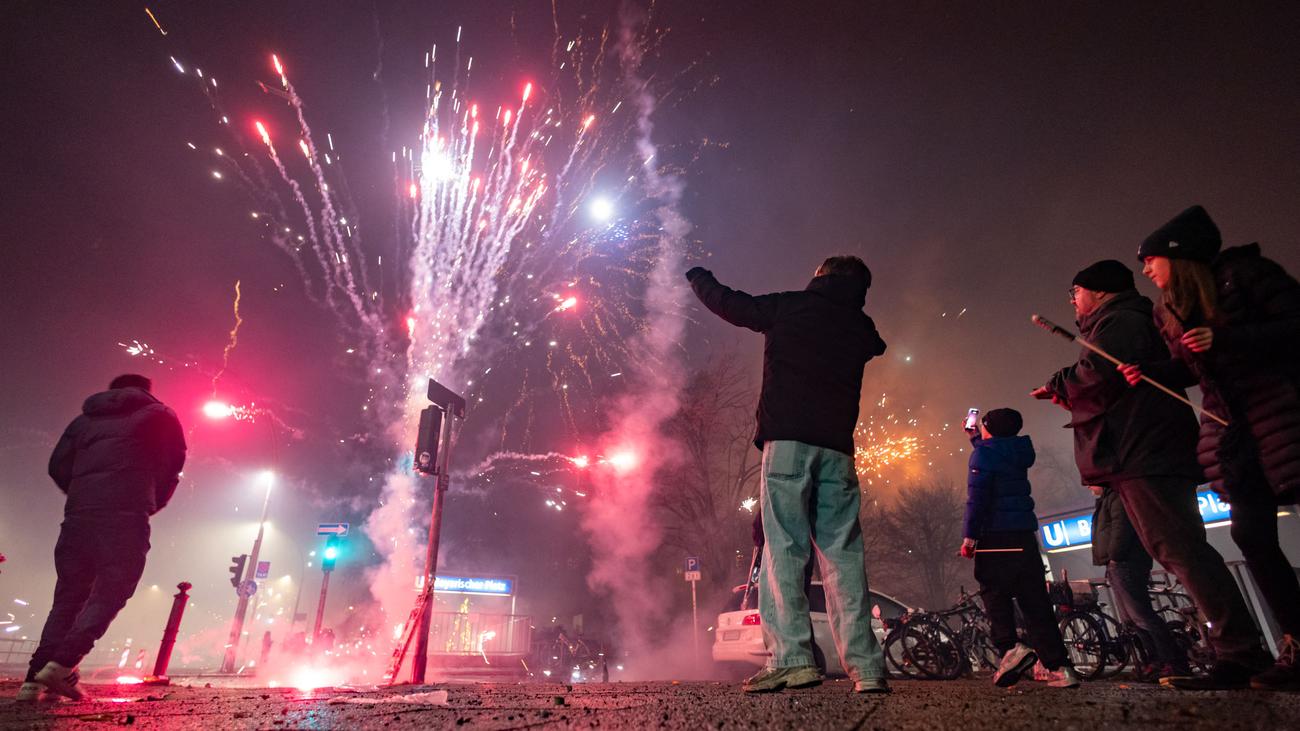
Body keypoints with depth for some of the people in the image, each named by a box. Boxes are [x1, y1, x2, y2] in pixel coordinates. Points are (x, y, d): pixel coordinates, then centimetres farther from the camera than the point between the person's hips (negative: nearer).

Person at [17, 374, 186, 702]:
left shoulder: (85, 418, 24)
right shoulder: (158, 415, 12)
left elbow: (58, 467, 15)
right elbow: (173, 464, 5)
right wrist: (152, 503, 18)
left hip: (78, 513, 5)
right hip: (125, 515, -5)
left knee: (68, 597, 9)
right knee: (109, 592, -3)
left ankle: (35, 678, 1)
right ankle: (62, 663, -19)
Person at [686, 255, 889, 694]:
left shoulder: (789, 306, 7)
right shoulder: (861, 328, 18)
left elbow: (729, 304, 16)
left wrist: (699, 278, 37)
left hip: (787, 440, -4)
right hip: (837, 448, 4)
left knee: (784, 547, -6)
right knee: (842, 552, 3)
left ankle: (792, 657, -14)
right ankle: (866, 666, 0)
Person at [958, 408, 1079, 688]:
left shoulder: (984, 453, -4)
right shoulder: (1018, 454, 17)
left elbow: (977, 496, -15)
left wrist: (969, 536, -15)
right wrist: (975, 437, 53)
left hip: (995, 536, -6)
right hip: (1025, 535, 7)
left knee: (994, 594, -3)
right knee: (1035, 601, 6)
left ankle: (1011, 648, -20)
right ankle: (1058, 666, 2)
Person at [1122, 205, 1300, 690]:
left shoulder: (1245, 273, -7)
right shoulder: (1168, 313, 11)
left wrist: (1222, 338, -24)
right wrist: (1146, 371, -2)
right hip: (1230, 430, 6)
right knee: (1252, 533, 4)